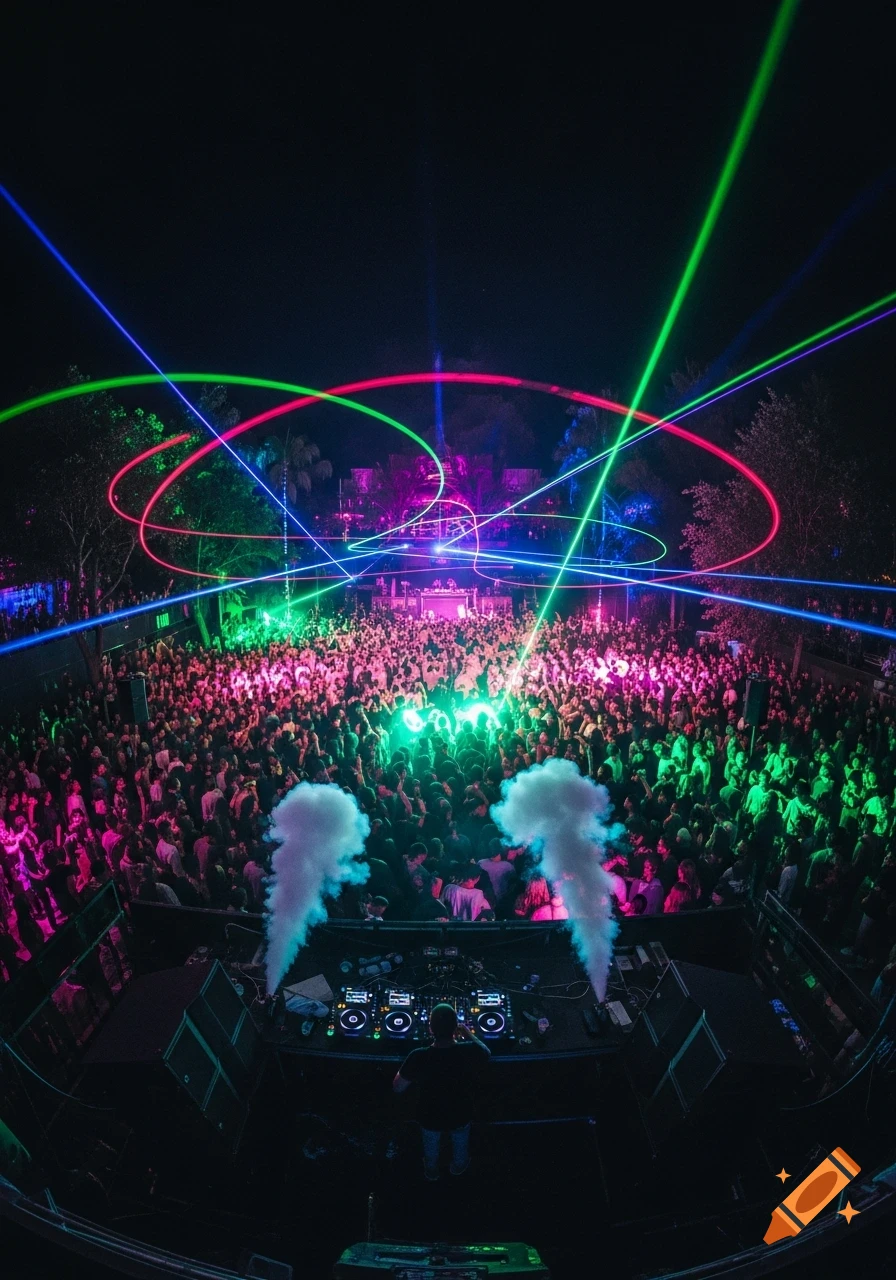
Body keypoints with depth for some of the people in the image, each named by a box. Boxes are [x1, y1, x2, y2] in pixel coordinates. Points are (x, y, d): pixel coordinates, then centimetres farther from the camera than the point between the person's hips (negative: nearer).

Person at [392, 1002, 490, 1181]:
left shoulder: (418, 1058, -36)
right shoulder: (471, 1052, -34)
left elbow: (397, 1088, -18)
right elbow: (486, 1054, -8)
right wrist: (468, 1034, 5)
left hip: (429, 1118, 0)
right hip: (461, 1116, 0)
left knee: (431, 1143, 35)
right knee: (461, 1141, 36)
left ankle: (431, 1171, 61)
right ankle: (459, 1166, 63)